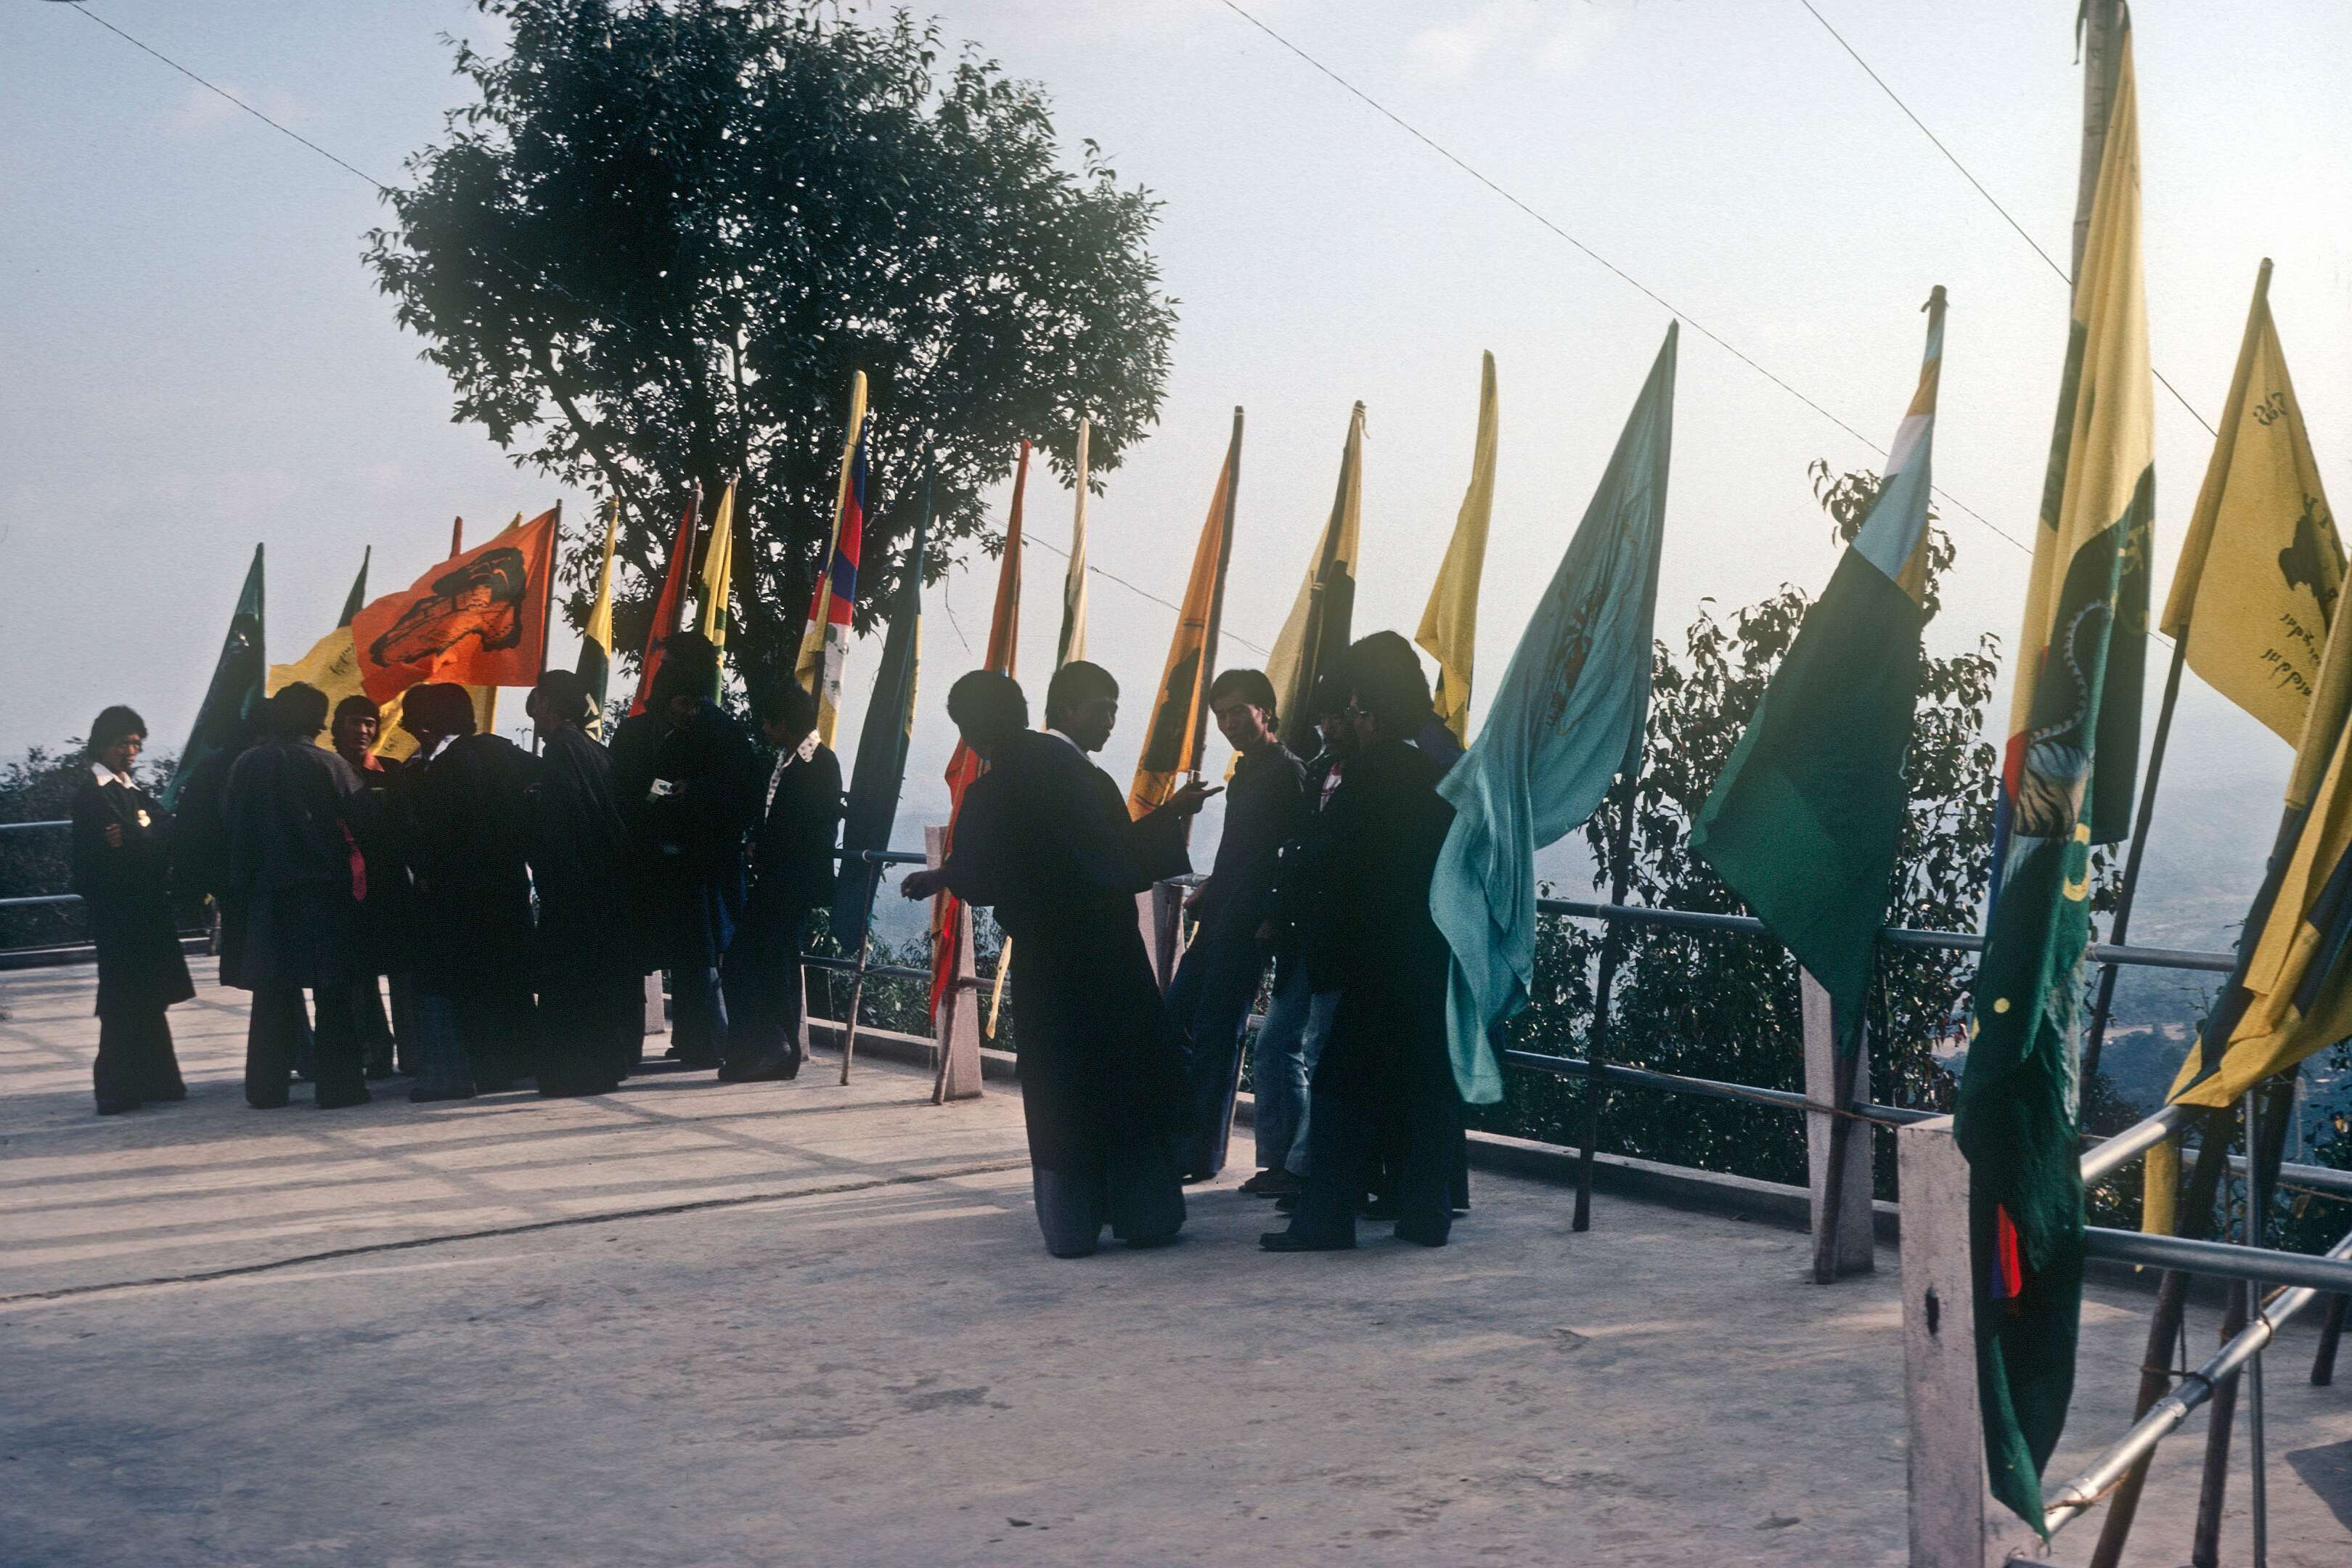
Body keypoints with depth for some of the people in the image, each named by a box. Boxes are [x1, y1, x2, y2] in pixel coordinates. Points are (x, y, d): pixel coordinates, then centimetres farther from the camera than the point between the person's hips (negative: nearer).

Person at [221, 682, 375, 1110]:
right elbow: (364, 815, -6)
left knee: (272, 995, 9)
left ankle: (267, 1089, 10)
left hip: (267, 898, 3)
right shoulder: (329, 765, -9)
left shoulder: (245, 766, 2)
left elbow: (233, 829, 6)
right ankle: (338, 1086, 3)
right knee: (333, 996, 3)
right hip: (325, 895, -3)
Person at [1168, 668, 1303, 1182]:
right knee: (1175, 1020, 8)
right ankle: (1179, 1142, 14)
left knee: (1215, 1035, -7)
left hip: (1247, 927, -10)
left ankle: (1199, 1155, -1)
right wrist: (1208, 890, 15)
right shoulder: (1244, 773, 18)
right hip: (1218, 920, 10)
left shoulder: (1287, 772, -10)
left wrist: (1273, 919, -21)